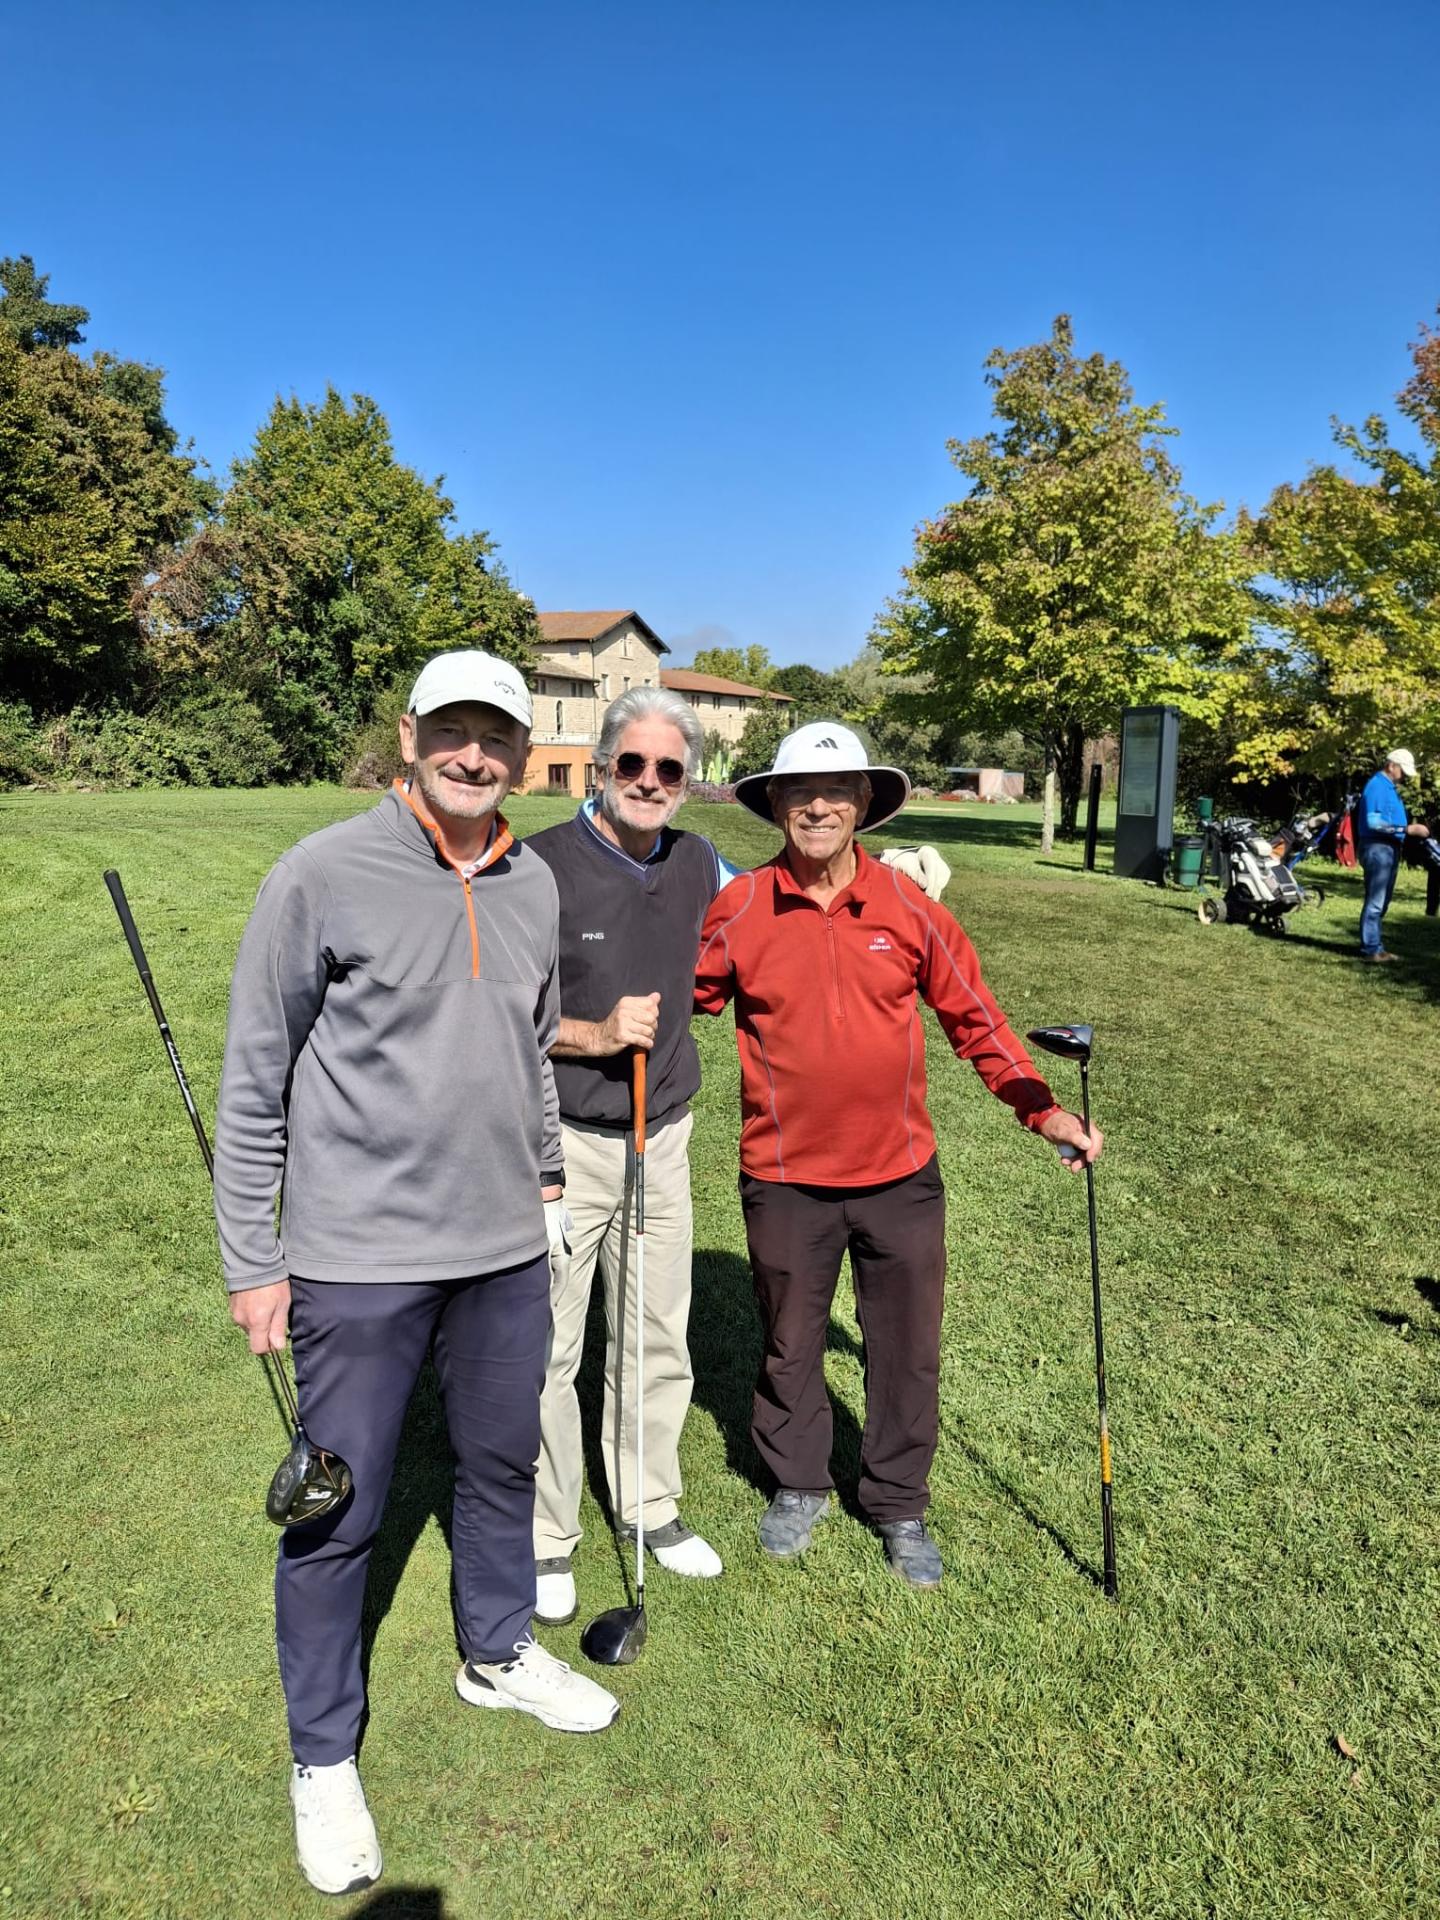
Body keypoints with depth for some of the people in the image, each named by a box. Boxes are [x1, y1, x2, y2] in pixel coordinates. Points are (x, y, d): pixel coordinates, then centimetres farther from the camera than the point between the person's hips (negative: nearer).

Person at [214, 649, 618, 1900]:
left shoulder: (535, 885, 4)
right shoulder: (325, 876, -12)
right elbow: (255, 1080, -8)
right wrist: (252, 1258, -6)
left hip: (506, 1248, 5)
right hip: (359, 1258, -5)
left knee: (504, 1464, 20)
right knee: (339, 1511, 8)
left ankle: (500, 1658, 45)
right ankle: (324, 1756, 31)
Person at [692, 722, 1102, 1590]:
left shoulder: (909, 906, -5)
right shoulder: (740, 909, -7)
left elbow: (974, 1016, 2)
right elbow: (681, 1003, 3)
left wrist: (1043, 1109, -3)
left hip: (901, 1176, 1)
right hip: (786, 1181, 0)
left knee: (907, 1351, 13)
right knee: (790, 1342, 18)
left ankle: (899, 1504, 36)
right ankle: (798, 1484, 43)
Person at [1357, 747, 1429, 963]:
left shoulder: (1391, 788, 19)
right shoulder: (1376, 785, -12)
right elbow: (1373, 821, -22)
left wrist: (1411, 828, 8)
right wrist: (1407, 829, -23)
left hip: (1390, 849, 10)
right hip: (1377, 848, -10)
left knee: (1382, 902, 14)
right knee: (1375, 903, -9)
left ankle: (1373, 946, 20)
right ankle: (1370, 949, -6)